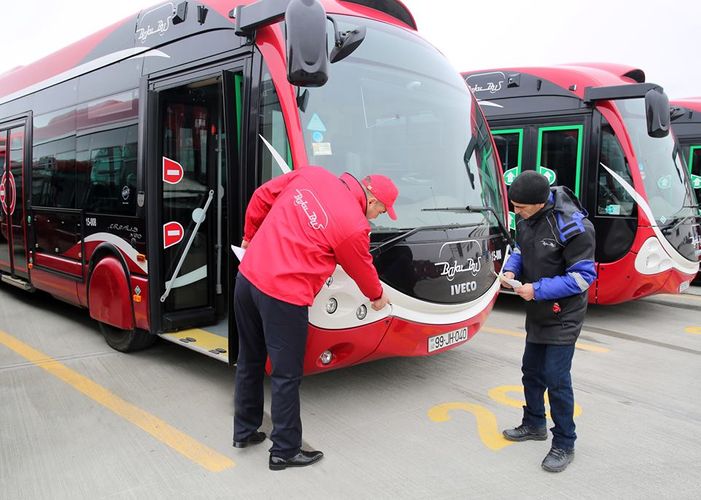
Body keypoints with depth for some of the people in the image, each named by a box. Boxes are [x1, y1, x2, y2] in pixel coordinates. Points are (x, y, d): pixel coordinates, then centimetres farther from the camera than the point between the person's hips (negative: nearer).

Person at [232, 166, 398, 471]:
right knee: (286, 375, 7)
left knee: (249, 361, 21)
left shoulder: (310, 174, 5)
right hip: (283, 296, -8)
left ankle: (244, 431, 38)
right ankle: (285, 451, 22)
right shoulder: (354, 226, -11)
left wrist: (250, 236, 27)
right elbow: (362, 269, 6)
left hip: (247, 276, 8)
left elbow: (262, 196, 13)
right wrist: (377, 296, 27)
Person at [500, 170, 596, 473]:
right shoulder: (526, 220, -2)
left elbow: (584, 275, -22)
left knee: (556, 378, -4)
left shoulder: (572, 226, -26)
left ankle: (564, 445, 14)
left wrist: (538, 289, -25)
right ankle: (534, 425, 39)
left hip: (563, 316, -8)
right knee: (532, 371, 19)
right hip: (537, 313, 8)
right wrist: (511, 269, -8)